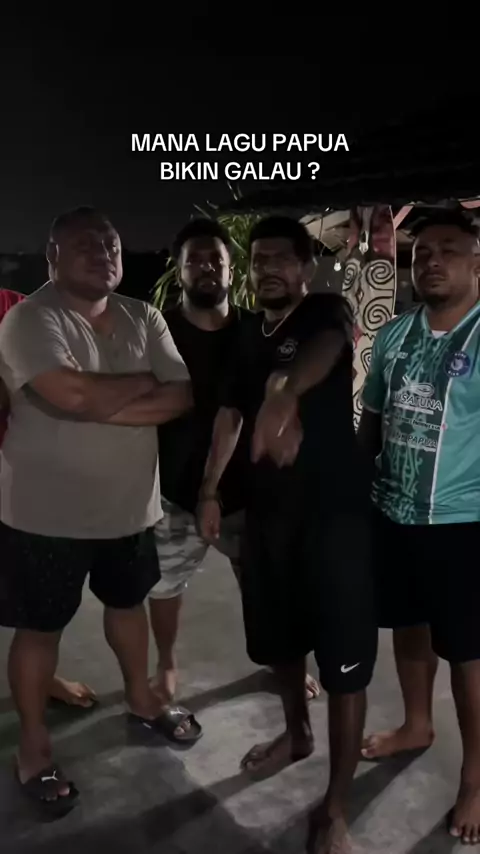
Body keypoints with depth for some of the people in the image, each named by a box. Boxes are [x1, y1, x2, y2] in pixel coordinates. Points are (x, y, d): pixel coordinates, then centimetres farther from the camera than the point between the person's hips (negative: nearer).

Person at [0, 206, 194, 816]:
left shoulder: (144, 319, 1)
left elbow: (181, 397, -9)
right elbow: (73, 396, -33)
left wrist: (104, 403, -21)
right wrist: (142, 383, -15)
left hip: (129, 504, 6)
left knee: (128, 602, 24)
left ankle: (140, 699, 48)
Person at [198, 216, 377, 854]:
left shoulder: (328, 311, -8)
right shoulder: (250, 335, 11)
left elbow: (326, 347, -32)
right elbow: (231, 412, 16)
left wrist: (286, 392, -55)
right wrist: (210, 490, 8)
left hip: (333, 509, -6)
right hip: (267, 507, 7)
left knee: (344, 660, 0)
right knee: (278, 638, 20)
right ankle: (297, 734, 46)